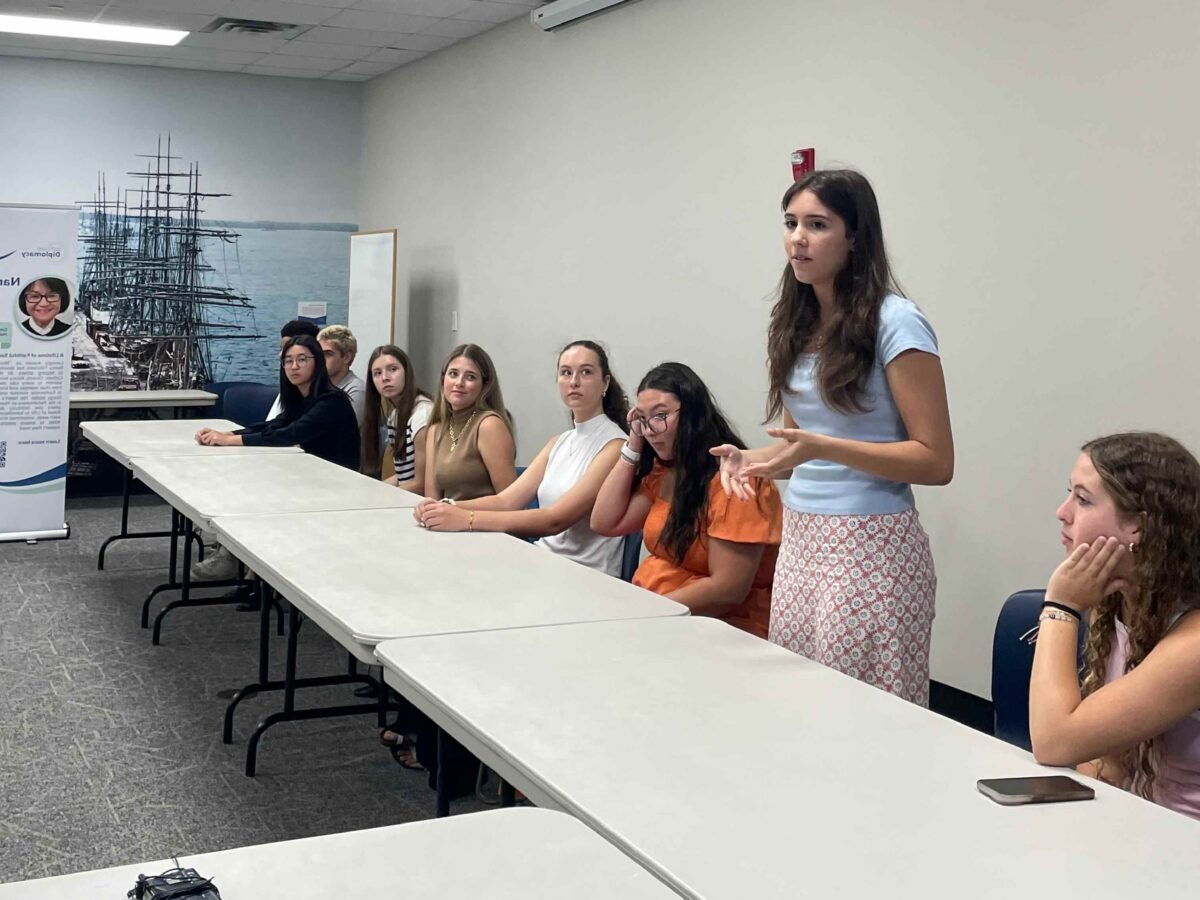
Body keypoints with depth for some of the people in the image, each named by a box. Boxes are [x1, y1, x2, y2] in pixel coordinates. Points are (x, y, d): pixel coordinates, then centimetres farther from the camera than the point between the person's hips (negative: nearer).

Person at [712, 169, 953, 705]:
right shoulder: (796, 323, 10)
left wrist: (823, 448, -23)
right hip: (800, 538, 7)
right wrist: (751, 459, 0)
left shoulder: (895, 324, -11)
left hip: (870, 545, -7)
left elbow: (935, 462, -13)